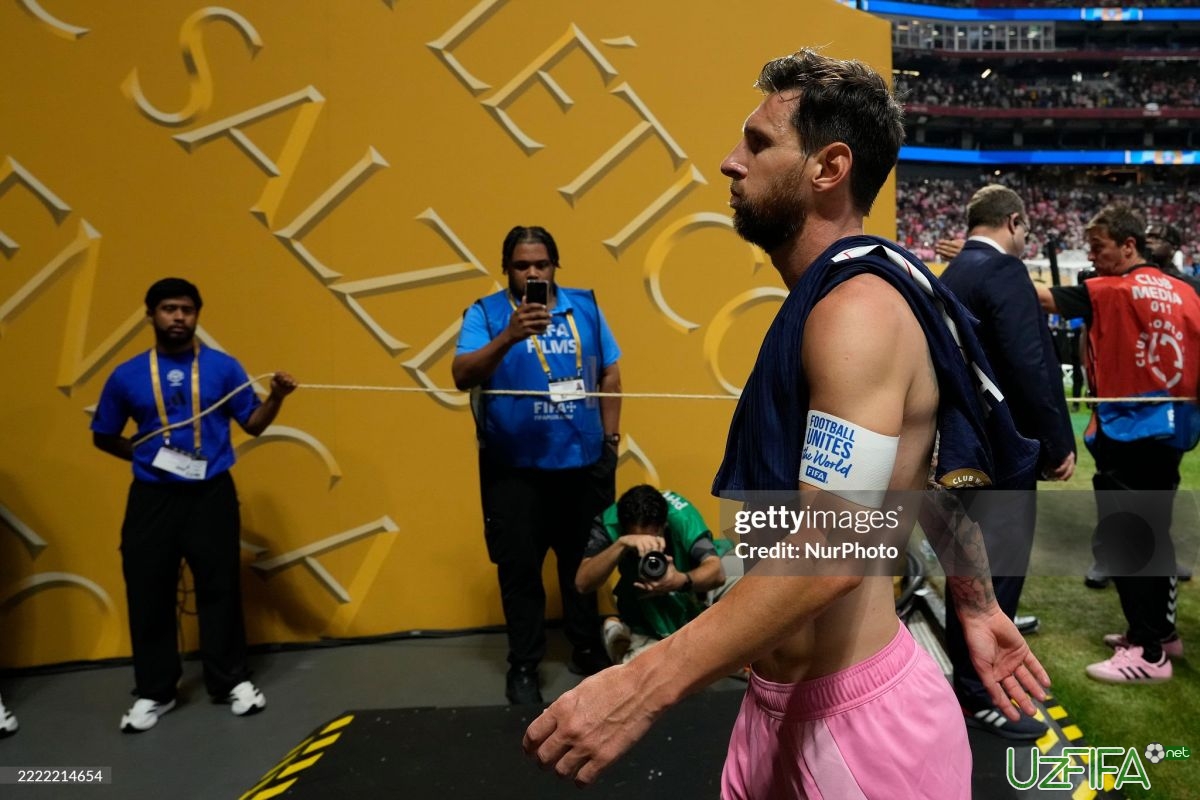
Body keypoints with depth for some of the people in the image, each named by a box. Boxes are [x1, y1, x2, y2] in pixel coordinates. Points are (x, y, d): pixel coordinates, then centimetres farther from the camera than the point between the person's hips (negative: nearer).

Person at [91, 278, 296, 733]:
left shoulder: (222, 367, 1)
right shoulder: (127, 376, 3)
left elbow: (253, 425, 2)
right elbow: (103, 436, 14)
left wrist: (276, 397, -16)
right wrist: (144, 455, 0)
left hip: (211, 493, -1)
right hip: (152, 496, 1)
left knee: (220, 588, 6)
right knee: (148, 592, 7)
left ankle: (230, 681, 21)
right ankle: (153, 692, 23)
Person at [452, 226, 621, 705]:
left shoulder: (584, 305, 4)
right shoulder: (485, 313, -5)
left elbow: (609, 374, 9)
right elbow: (462, 377, -18)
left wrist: (611, 437, 6)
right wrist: (509, 336, -31)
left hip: (584, 460, 3)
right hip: (514, 467, -2)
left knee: (585, 560, 15)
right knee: (520, 566, 6)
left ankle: (587, 651, 33)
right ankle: (523, 666, 22)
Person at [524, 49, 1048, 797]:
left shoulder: (859, 310, -22)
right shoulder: (834, 303, 9)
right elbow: (947, 472, 16)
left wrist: (643, 685, -30)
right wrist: (978, 606, 23)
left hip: (855, 720, -9)